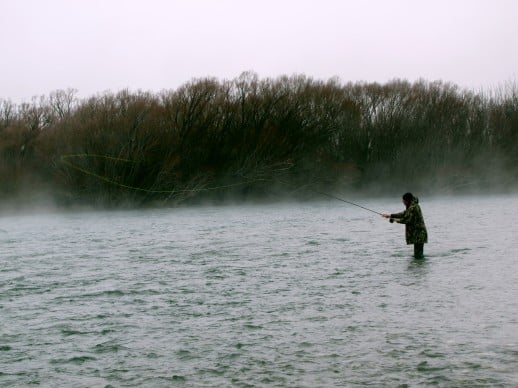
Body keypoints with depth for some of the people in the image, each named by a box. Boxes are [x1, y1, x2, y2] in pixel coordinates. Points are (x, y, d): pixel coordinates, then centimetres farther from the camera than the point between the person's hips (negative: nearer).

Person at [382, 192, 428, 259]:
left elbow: (406, 219, -19)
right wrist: (390, 215, 19)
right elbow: (404, 214, 21)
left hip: (418, 234, -11)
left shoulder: (413, 207, -16)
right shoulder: (414, 206, 16)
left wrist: (397, 220, 0)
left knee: (418, 256, -10)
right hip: (418, 234, 11)